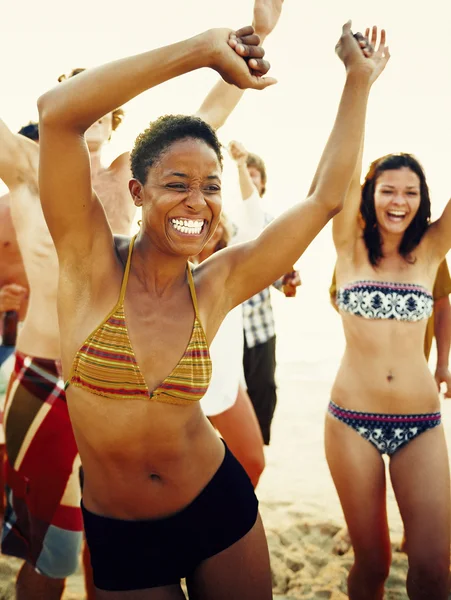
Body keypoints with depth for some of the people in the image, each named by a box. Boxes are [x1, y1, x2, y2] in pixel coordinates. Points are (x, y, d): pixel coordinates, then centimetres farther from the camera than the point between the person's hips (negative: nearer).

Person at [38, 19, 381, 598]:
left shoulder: (217, 286, -8)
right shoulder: (92, 263, -15)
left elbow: (324, 198, -3)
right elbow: (57, 111, -28)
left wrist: (358, 79, 2)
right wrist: (205, 49, -27)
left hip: (219, 506, 3)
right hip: (117, 536, -2)